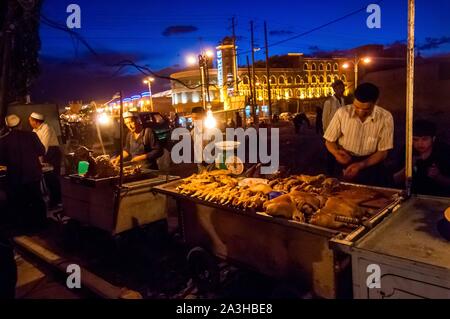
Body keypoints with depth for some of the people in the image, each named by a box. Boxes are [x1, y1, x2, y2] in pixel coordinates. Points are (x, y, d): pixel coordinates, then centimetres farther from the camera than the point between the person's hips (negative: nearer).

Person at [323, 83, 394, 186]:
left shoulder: (385, 118, -10)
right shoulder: (342, 113, -9)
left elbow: (383, 152, -6)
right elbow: (329, 141, 1)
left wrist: (361, 165, -22)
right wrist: (336, 153, -21)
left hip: (370, 164, 0)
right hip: (344, 163, 0)